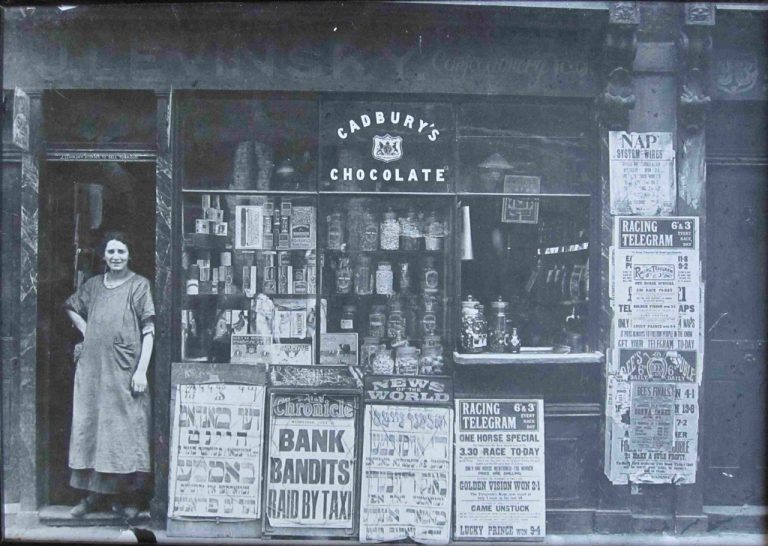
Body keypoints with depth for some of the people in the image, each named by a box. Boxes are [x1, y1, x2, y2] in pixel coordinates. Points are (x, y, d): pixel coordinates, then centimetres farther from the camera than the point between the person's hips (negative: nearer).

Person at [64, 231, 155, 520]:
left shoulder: (139, 285, -2)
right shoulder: (92, 285, 11)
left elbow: (149, 331, -5)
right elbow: (71, 307, 28)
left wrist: (141, 370, -12)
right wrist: (86, 332, 10)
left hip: (125, 370, -4)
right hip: (93, 367, 4)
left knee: (126, 429, -1)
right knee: (91, 425, 7)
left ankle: (127, 497, 6)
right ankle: (95, 493, 17)